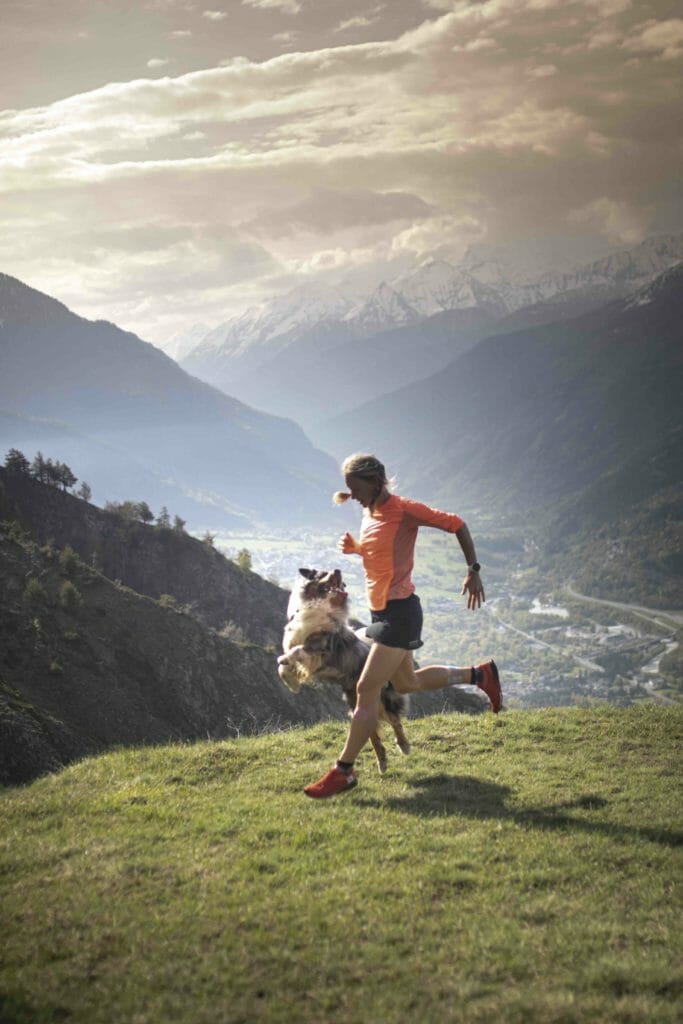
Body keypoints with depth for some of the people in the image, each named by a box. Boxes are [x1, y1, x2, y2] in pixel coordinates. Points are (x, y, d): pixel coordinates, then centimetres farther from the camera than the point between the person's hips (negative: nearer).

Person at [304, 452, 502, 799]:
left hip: (399, 611, -10)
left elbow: (455, 524, -11)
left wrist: (473, 571, -13)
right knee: (407, 683, 22)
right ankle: (479, 675, 37)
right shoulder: (369, 513, 8)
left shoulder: (403, 510, -16)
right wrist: (354, 547, 3)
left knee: (367, 690, -8)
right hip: (382, 612, 10)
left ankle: (343, 771, -2)